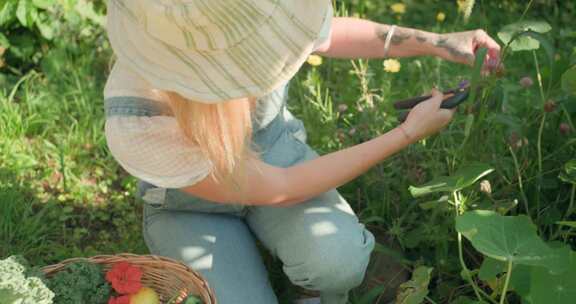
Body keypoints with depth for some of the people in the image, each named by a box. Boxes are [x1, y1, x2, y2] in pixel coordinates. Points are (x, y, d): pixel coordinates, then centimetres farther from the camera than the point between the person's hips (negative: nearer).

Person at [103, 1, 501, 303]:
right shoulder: (137, 128, -41)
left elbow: (326, 34, -4)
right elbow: (279, 190, -28)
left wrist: (437, 43, -11)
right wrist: (409, 134, -24)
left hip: (271, 149, 3)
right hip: (191, 205, -2)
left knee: (338, 261, -28)